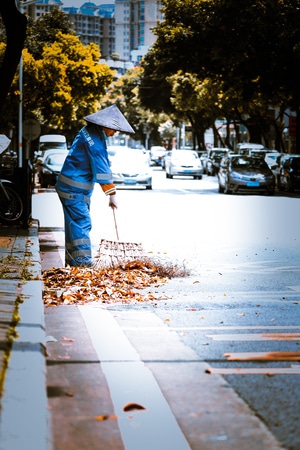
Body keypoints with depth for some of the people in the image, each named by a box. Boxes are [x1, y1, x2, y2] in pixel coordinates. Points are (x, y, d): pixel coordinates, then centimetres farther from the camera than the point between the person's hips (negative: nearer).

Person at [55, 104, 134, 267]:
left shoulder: (88, 130, 9)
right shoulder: (95, 141, -22)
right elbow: (102, 170, -22)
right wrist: (111, 195, -19)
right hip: (74, 190, -10)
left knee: (74, 224, 13)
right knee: (82, 223, -12)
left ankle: (72, 260, 18)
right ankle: (83, 261, -14)